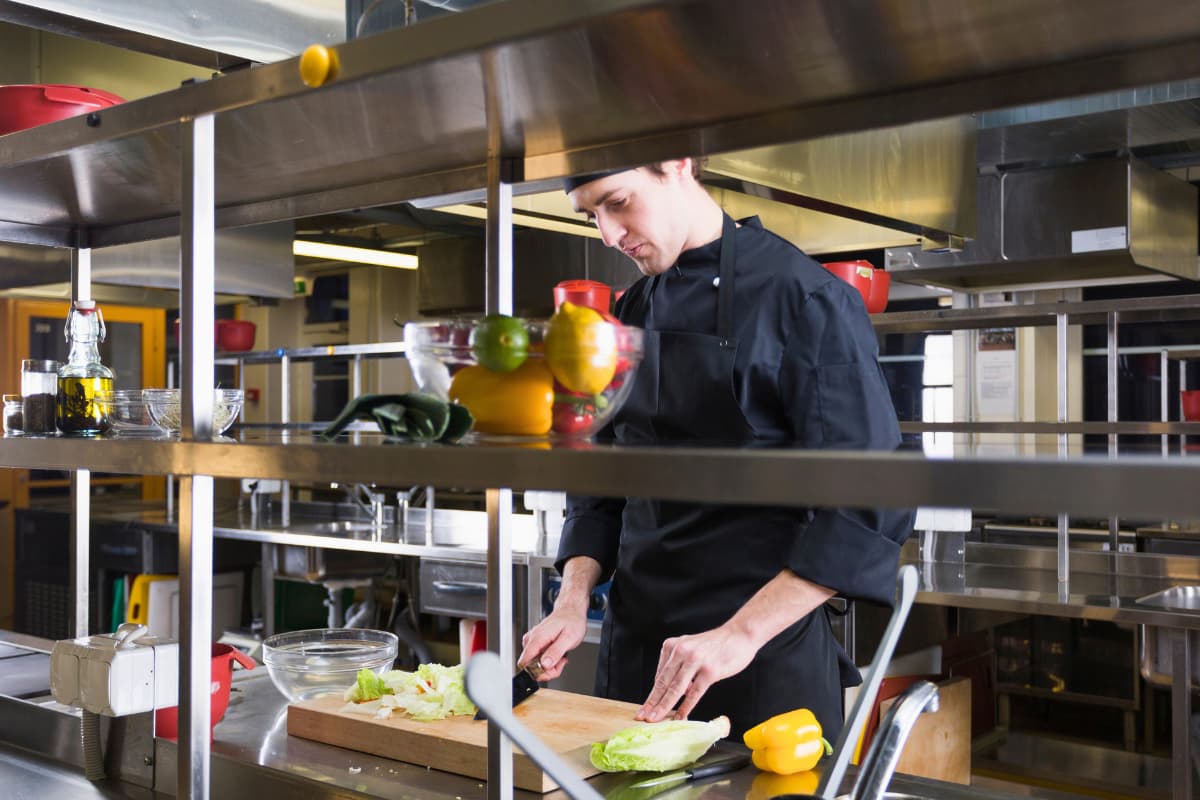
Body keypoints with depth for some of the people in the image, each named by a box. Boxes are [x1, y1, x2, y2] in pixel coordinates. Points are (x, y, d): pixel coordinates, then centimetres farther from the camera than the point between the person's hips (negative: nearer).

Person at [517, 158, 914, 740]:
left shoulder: (805, 297, -13)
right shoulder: (633, 312, 9)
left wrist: (740, 635, -23)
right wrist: (573, 601, -2)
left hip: (764, 654, -6)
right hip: (635, 642, 6)